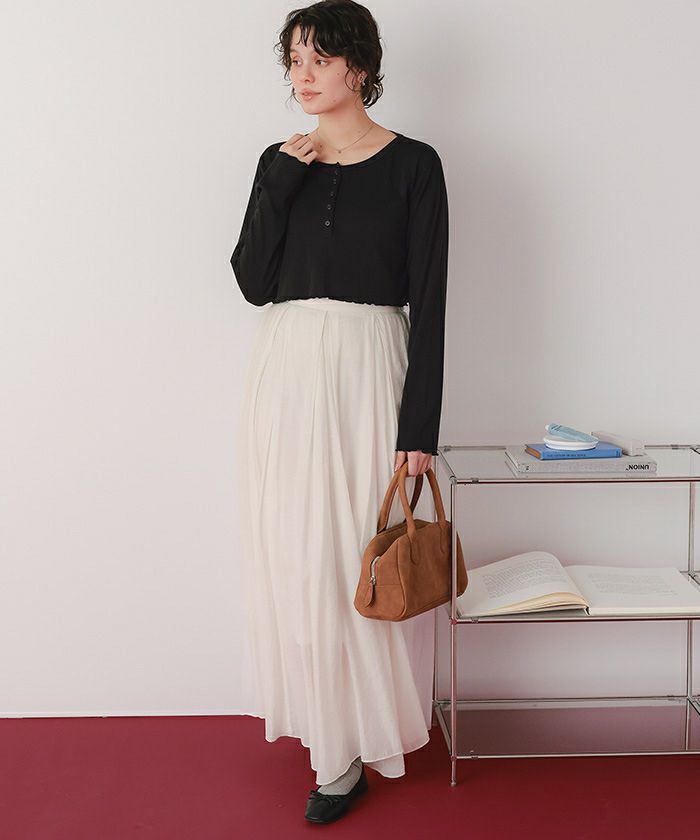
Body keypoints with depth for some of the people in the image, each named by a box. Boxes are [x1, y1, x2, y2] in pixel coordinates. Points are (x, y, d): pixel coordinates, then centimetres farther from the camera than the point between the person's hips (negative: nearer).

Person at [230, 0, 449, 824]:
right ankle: (321, 716, 30)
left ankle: (346, 752, 14)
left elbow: (428, 301, -5)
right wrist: (280, 180, -8)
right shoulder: (279, 163, 9)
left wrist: (419, 428, -10)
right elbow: (253, 283, 0)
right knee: (292, 557, 9)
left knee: (355, 558, -1)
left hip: (366, 374, -4)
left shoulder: (412, 165, -2)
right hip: (283, 375, 4)